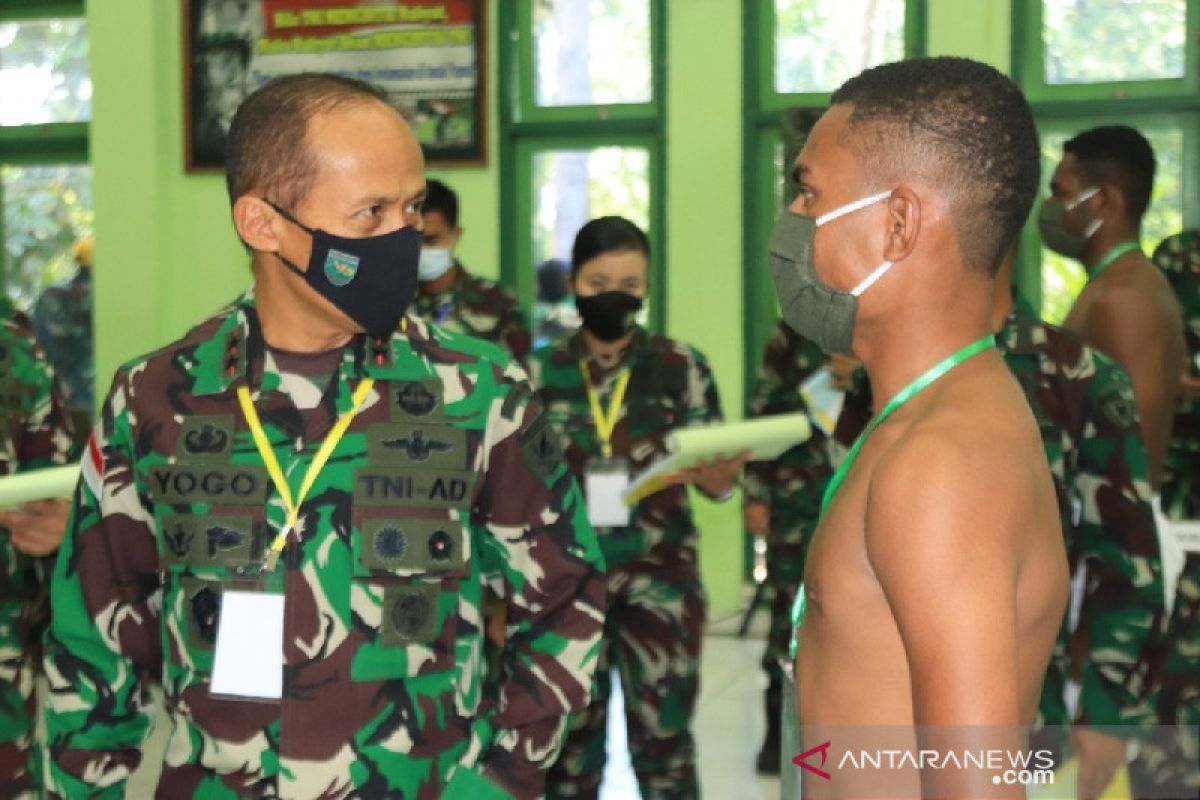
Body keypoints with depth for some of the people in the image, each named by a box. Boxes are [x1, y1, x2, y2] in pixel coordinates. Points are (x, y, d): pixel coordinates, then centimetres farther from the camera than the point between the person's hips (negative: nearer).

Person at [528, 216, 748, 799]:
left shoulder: (681, 367, -1)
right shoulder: (540, 374, 2)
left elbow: (714, 477, 1)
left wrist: (718, 475, -22)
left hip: (658, 578, -1)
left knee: (663, 739, 0)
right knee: (569, 740, 8)